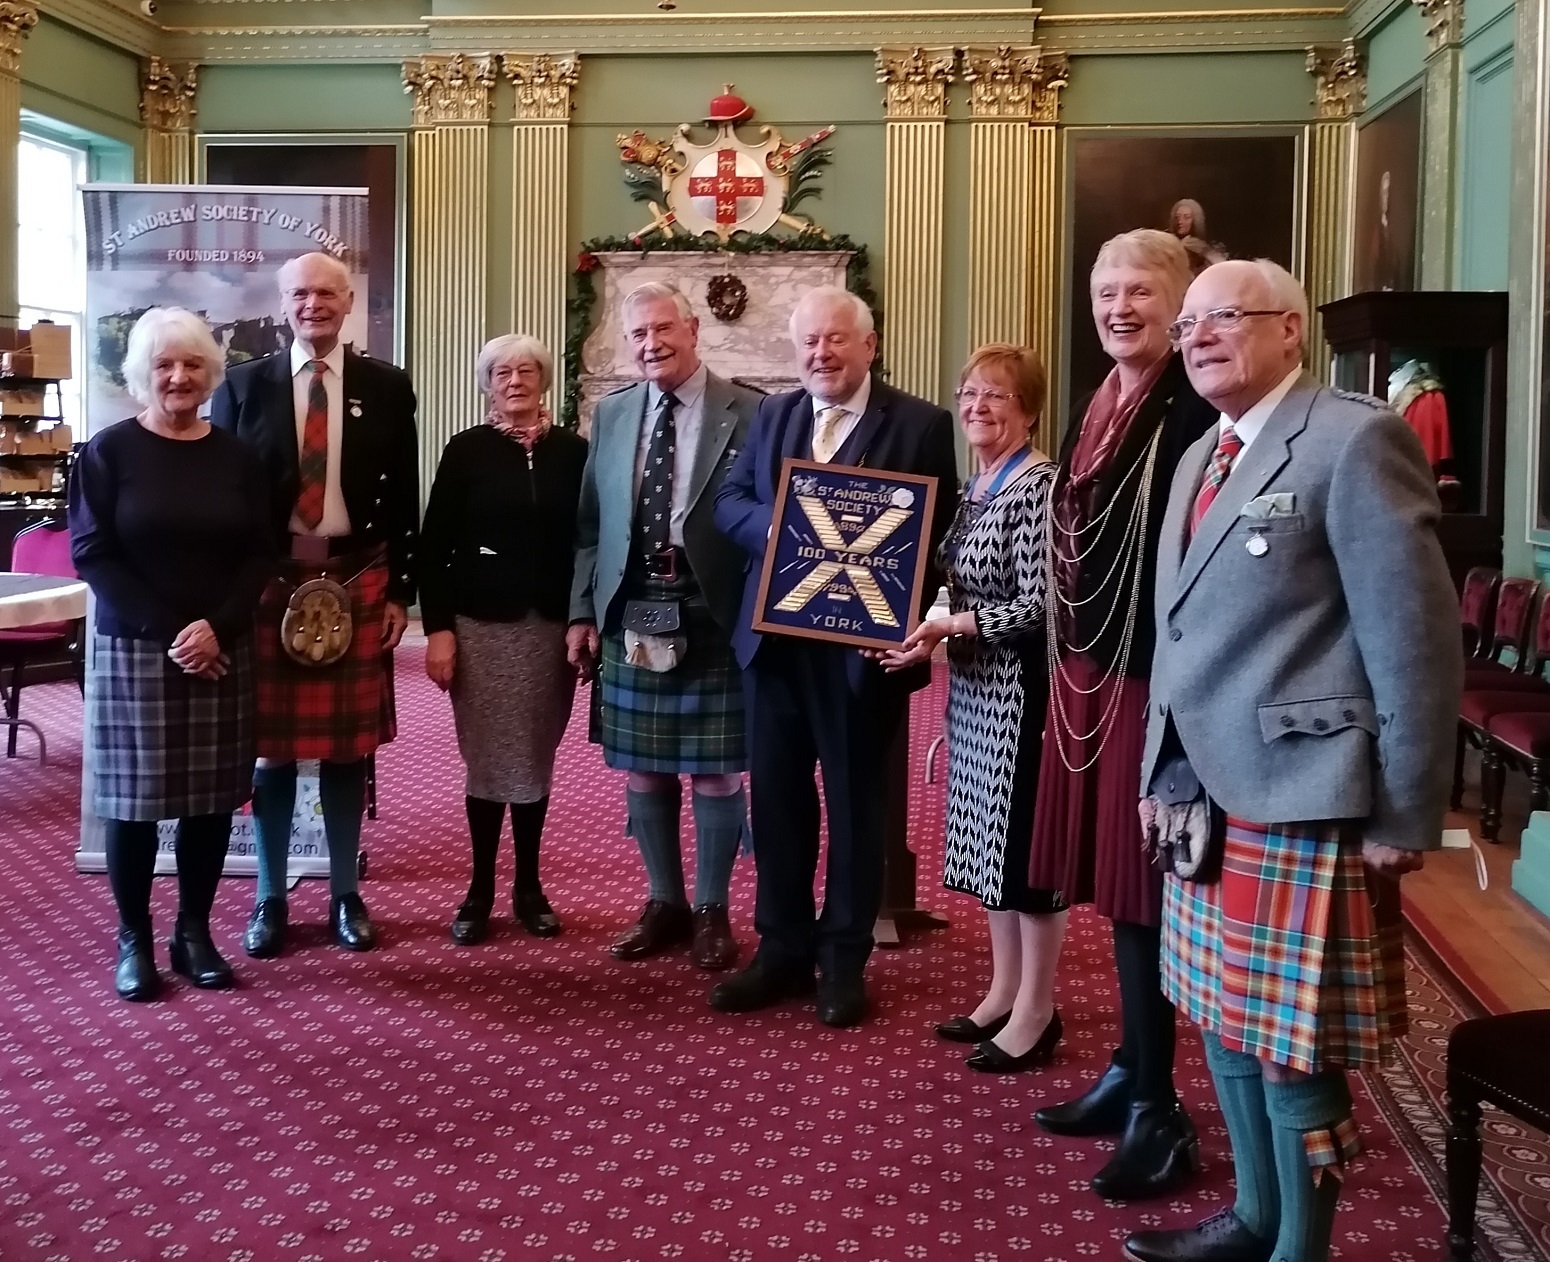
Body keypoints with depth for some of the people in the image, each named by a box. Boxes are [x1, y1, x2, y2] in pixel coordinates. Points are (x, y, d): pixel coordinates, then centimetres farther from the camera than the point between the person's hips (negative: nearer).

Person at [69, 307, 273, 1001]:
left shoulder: (235, 456, 7)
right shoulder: (108, 451, -1)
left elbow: (260, 553, 4)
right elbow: (91, 553, -7)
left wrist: (217, 626, -12)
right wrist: (167, 630, -14)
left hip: (221, 650, 3)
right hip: (133, 649, -3)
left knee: (213, 796, 5)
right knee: (135, 795, 1)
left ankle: (194, 932, 19)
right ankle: (133, 939, 14)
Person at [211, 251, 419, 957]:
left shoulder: (386, 388, 4)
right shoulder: (243, 386, 3)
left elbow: (403, 498, 5)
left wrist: (400, 592, 0)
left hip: (357, 582, 1)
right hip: (267, 582, 0)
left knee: (348, 745, 7)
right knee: (270, 747, 4)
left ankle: (345, 896, 20)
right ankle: (270, 900, 17)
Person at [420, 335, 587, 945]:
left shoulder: (572, 450, 5)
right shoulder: (466, 450, 1)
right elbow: (433, 545, -1)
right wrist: (437, 627, -8)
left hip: (552, 624, 2)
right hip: (481, 624, -1)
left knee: (535, 757, 9)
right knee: (487, 759, 2)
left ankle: (529, 886, 21)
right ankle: (480, 889, 15)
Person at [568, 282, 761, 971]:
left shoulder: (747, 413, -4)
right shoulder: (610, 414, 10)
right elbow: (590, 525, 12)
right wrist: (583, 611, 6)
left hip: (712, 618, -4)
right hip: (630, 617, 4)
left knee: (716, 774, 6)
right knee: (642, 772, 12)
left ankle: (711, 911, 22)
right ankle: (664, 902, 29)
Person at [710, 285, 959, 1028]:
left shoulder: (921, 425, -4)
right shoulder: (773, 416, 11)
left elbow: (937, 532, -7)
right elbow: (729, 501, 6)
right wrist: (776, 526, -16)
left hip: (862, 642, -4)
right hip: (774, 636, 5)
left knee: (855, 801, 8)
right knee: (776, 795, 11)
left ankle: (844, 961, 20)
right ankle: (782, 950, 25)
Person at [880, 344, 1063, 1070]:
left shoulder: (1039, 487, -16)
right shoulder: (975, 488, 12)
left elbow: (1039, 606, -21)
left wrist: (948, 627, -22)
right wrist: (929, 629, 3)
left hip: (1020, 687, -9)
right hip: (974, 686, 9)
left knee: (1026, 838, 0)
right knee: (991, 836, 15)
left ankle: (1036, 1010, 13)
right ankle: (1003, 991, 27)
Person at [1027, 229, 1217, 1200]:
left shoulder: (1200, 410, -13)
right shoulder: (1100, 410, 14)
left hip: (1158, 676, -8)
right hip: (1093, 669, 8)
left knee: (1145, 892, -2)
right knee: (1118, 887, 15)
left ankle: (1160, 1113, 11)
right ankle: (1132, 1074, 28)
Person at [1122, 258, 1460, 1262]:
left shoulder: (1356, 440, -11)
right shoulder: (1201, 458, 15)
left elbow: (1416, 640, -14)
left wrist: (1404, 817, -15)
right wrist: (1162, 778, 16)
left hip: (1302, 804, -8)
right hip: (1207, 799, 8)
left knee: (1294, 1049, 2)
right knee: (1228, 1023, 18)